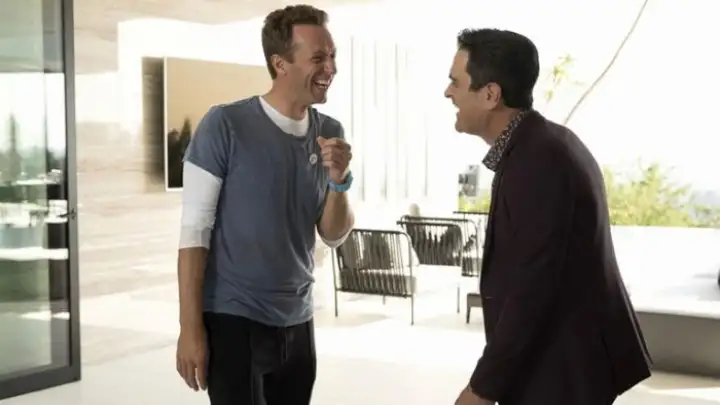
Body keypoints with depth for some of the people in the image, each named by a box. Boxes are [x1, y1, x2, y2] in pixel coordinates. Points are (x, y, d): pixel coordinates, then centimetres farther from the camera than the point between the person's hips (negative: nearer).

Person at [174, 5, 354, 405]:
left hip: (297, 322, 5)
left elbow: (334, 236, 6)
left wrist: (338, 180, -13)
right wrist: (190, 328, -14)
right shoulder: (225, 125, -12)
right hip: (232, 319, -5)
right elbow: (194, 230, -11)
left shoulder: (330, 132, 3)